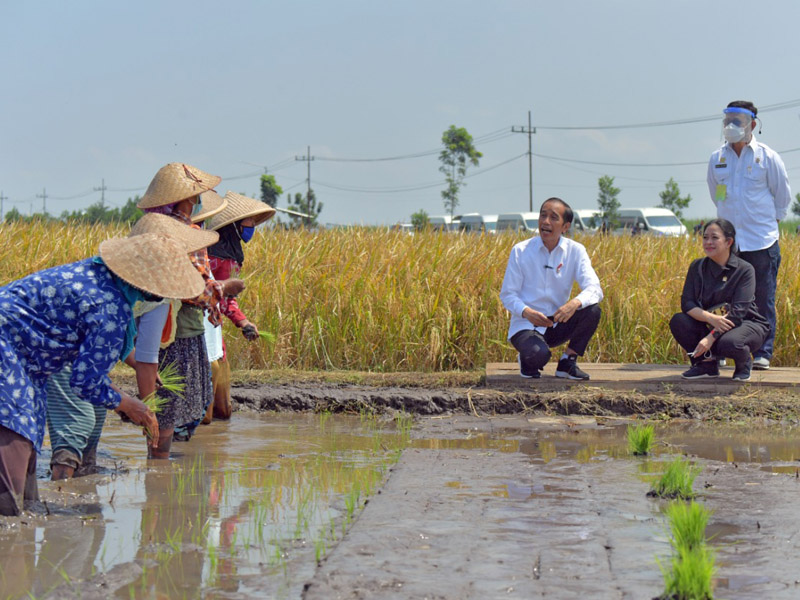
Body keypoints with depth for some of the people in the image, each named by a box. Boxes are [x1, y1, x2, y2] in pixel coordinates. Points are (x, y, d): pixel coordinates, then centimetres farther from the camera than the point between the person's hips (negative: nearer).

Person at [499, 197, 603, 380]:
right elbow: (507, 294, -5)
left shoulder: (575, 251, -2)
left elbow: (594, 289, -12)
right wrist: (527, 312, -27)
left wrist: (575, 303, -35)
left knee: (592, 311, -24)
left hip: (557, 325, 3)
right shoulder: (520, 251, -7)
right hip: (525, 326, -3)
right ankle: (527, 359, 5)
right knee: (539, 354, -35)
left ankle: (568, 362, -3)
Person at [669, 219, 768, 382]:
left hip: (746, 324, -4)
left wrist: (711, 337, -31)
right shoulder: (697, 267, -2)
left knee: (728, 343, -39)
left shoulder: (745, 270, -14)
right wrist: (710, 318, -30)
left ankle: (744, 363, -1)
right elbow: (686, 303, -9)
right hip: (710, 325, 4)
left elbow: (737, 312, -21)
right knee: (678, 321, -23)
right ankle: (707, 364, -3)